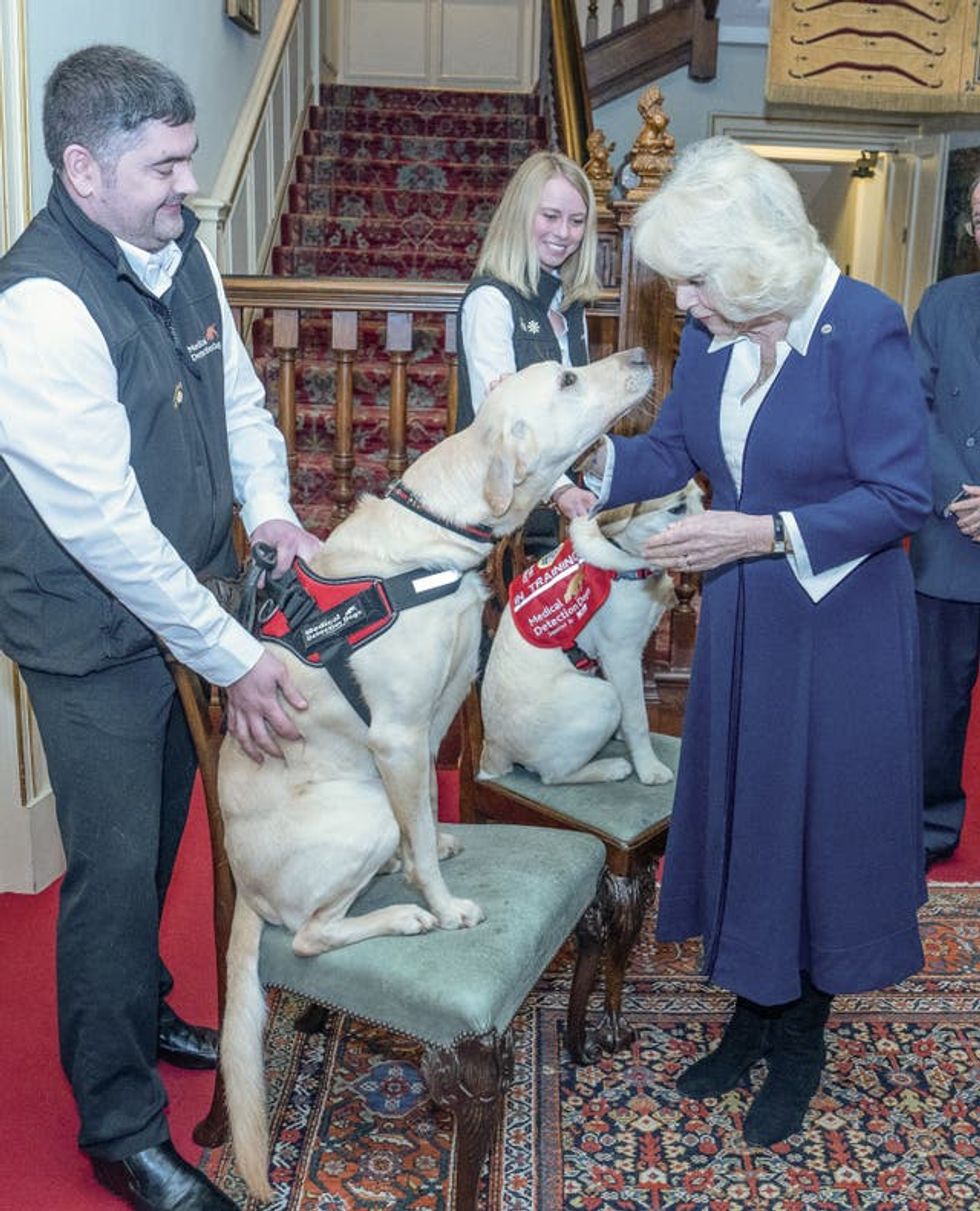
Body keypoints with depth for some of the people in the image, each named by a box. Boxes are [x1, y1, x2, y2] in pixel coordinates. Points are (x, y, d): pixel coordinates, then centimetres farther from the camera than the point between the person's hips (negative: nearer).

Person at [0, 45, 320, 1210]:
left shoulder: (180, 250, 0)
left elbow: (237, 391, 10)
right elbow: (106, 527, -27)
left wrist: (269, 506, -8)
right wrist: (233, 658, -22)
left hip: (187, 601, 7)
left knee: (159, 839, 21)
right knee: (115, 866, 3)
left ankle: (141, 1010, 46)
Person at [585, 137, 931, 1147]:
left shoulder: (862, 326, -19)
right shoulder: (709, 333, -2)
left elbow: (900, 495, -18)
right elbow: (670, 451, 6)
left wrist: (765, 533, -25)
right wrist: (589, 457, -11)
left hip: (835, 620, -6)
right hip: (738, 616, 6)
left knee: (819, 816, 8)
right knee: (737, 807, 15)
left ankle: (801, 1045, 30)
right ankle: (751, 1017, 36)